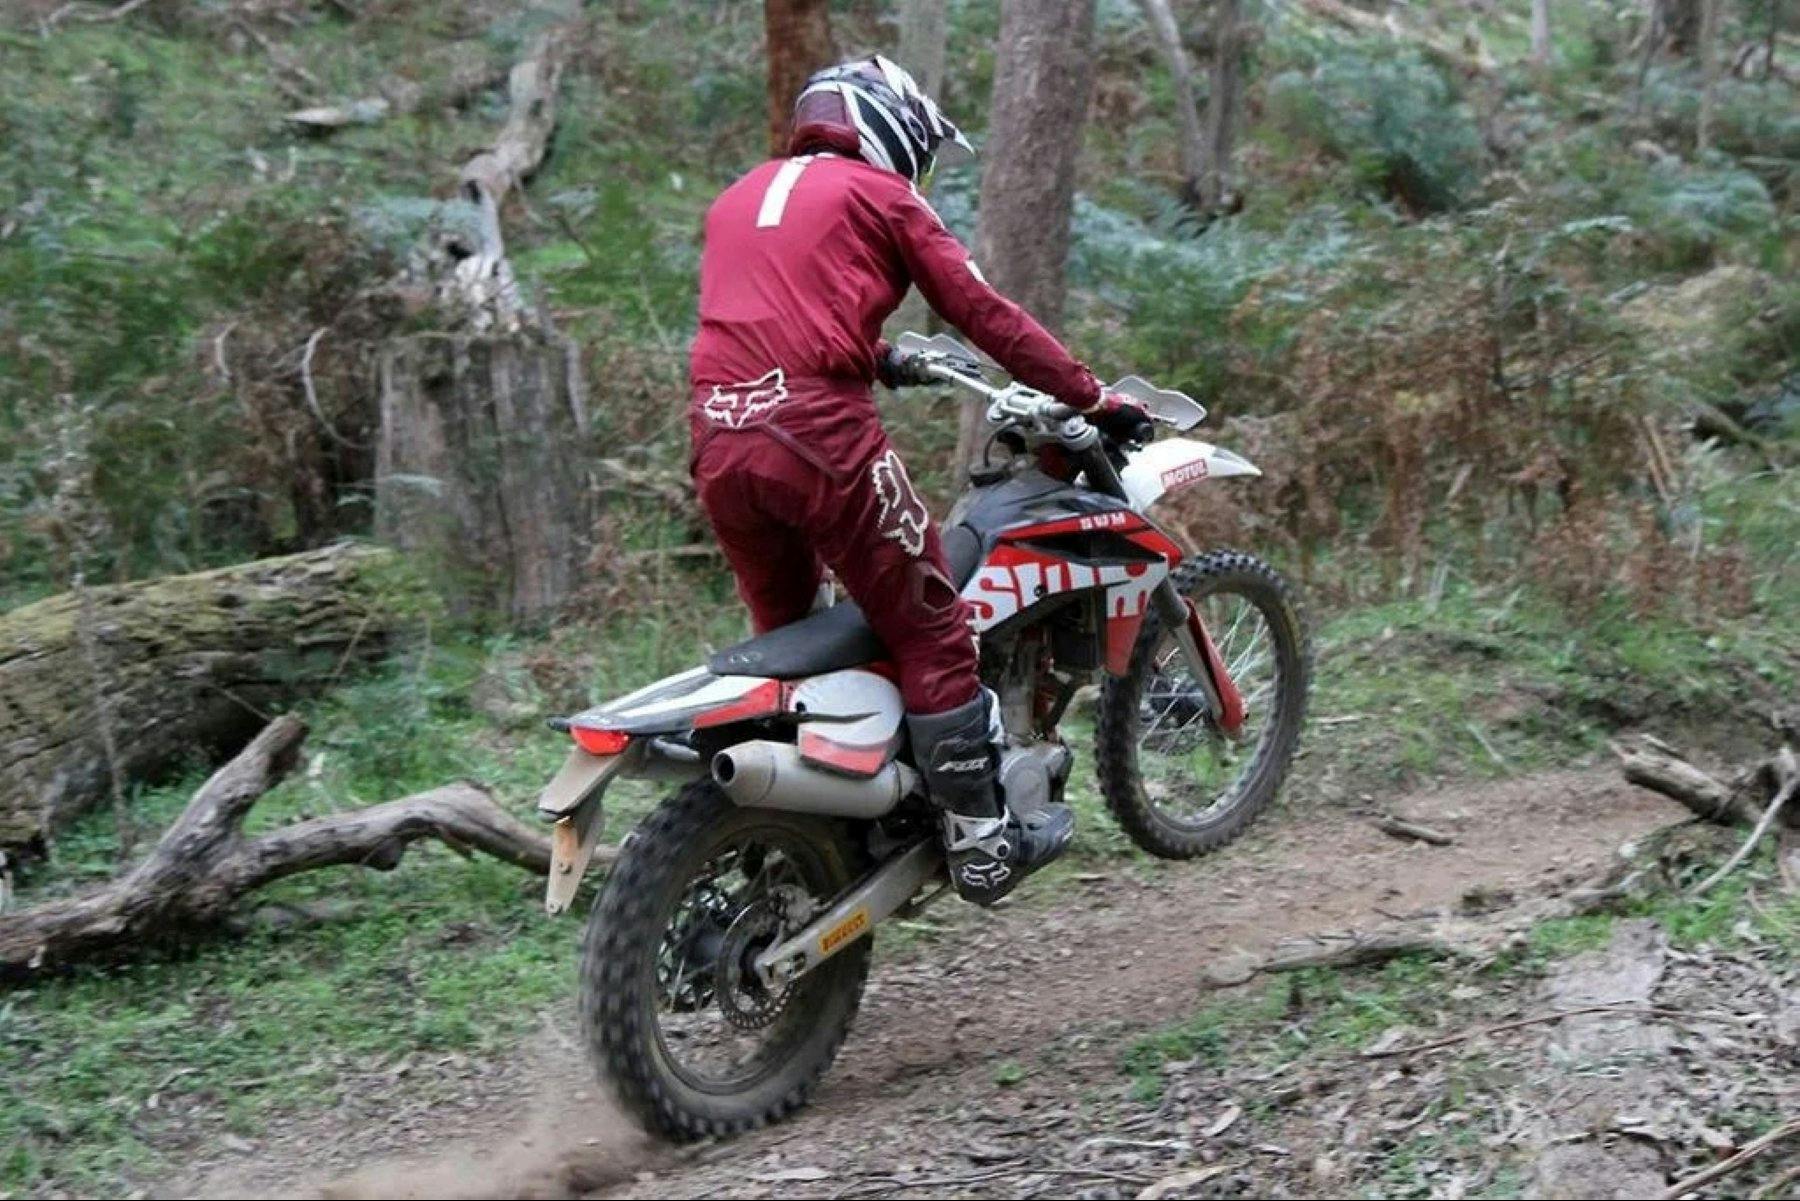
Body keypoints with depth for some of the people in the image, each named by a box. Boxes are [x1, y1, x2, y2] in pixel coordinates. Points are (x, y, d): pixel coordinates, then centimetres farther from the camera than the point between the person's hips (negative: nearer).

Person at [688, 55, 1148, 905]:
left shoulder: (737, 197, 28)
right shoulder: (880, 193, 9)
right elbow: (982, 313, 5)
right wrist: (1095, 398, 10)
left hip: (718, 439, 7)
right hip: (818, 429, -6)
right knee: (931, 631, 3)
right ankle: (981, 844, 6)